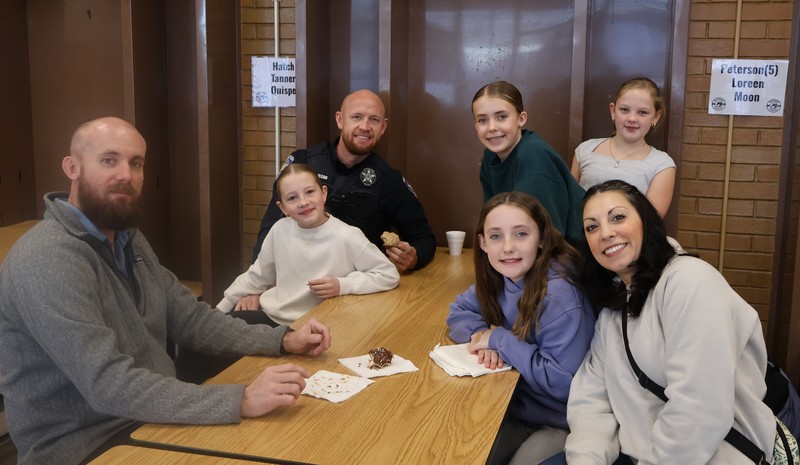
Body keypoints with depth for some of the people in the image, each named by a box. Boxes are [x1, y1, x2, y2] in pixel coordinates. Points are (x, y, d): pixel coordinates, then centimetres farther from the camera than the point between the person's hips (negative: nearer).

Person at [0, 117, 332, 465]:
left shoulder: (128, 240, 8)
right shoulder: (46, 259, -22)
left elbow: (190, 318, 9)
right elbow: (109, 384, -30)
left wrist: (282, 340, -4)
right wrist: (240, 401, -34)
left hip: (150, 422, 8)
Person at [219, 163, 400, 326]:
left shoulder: (347, 237, -16)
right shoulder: (280, 229, -2)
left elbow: (389, 275, -10)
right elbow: (258, 276, 14)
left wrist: (343, 285, -20)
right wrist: (221, 309, 13)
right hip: (268, 316, 5)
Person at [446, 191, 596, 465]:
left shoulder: (559, 295, -28)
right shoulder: (499, 277, -4)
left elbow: (562, 381, -29)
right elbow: (458, 311, 7)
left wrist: (500, 339, -22)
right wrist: (481, 335, -16)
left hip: (560, 423, -6)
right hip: (515, 407, 7)